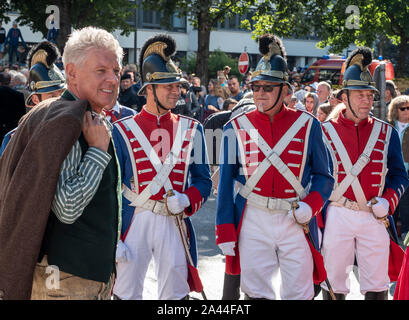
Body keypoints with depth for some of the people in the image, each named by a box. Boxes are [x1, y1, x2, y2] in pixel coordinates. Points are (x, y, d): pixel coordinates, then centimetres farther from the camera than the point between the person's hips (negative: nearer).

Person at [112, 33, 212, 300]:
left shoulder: (191, 130, 6)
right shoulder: (123, 131, -1)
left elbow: (204, 181, 8)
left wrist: (185, 200, -14)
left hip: (175, 223, 2)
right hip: (134, 221, -2)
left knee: (176, 296, 10)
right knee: (126, 295, 7)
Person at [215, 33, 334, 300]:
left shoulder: (307, 125, 4)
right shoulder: (236, 128, 5)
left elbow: (324, 177, 7)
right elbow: (226, 181, 6)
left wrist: (310, 205, -12)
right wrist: (225, 232, 0)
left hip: (295, 220, 0)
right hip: (252, 223, 0)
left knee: (300, 293, 4)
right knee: (255, 293, 5)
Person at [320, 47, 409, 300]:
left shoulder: (386, 133, 7)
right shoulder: (325, 133, 2)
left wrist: (386, 203, -9)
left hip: (375, 219, 1)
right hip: (337, 219, -1)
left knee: (377, 287, 4)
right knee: (333, 284, 7)